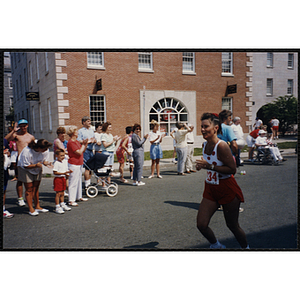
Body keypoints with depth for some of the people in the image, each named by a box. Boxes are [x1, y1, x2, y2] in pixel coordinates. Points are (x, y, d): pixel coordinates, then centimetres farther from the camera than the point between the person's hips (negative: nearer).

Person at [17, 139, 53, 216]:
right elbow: (25, 166, -23)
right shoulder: (27, 151, -32)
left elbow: (44, 160, -3)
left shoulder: (45, 151, -18)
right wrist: (36, 165, -38)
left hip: (37, 169, 5)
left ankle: (37, 207, 18)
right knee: (29, 189, -4)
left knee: (36, 189, 9)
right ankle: (31, 209, 3)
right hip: (25, 169, -5)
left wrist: (47, 163, -27)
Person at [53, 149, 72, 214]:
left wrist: (68, 172, 0)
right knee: (58, 193, -3)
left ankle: (62, 205, 29)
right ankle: (57, 207, 3)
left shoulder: (65, 161, 8)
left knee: (62, 193, 17)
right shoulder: (56, 163, -15)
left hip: (63, 178, 7)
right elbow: (55, 172, -20)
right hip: (58, 179, -7)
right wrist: (63, 173, -24)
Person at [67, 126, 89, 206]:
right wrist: (83, 144, -9)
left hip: (79, 164, 10)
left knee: (79, 180, 17)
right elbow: (79, 152, -22)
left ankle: (79, 197, 29)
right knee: (73, 182, -8)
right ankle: (71, 200, -4)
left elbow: (83, 150, 17)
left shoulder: (76, 141, 13)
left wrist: (86, 144, 3)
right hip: (73, 164, -10)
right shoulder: (71, 142, -17)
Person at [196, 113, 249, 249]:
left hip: (227, 190, -7)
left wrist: (209, 166, -26)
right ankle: (216, 246, 28)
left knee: (233, 226, 9)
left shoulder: (221, 145, -21)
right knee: (201, 225, 0)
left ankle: (245, 247, 38)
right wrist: (201, 165, 0)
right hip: (210, 189, 7)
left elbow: (232, 169, -23)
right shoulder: (205, 144, 3)